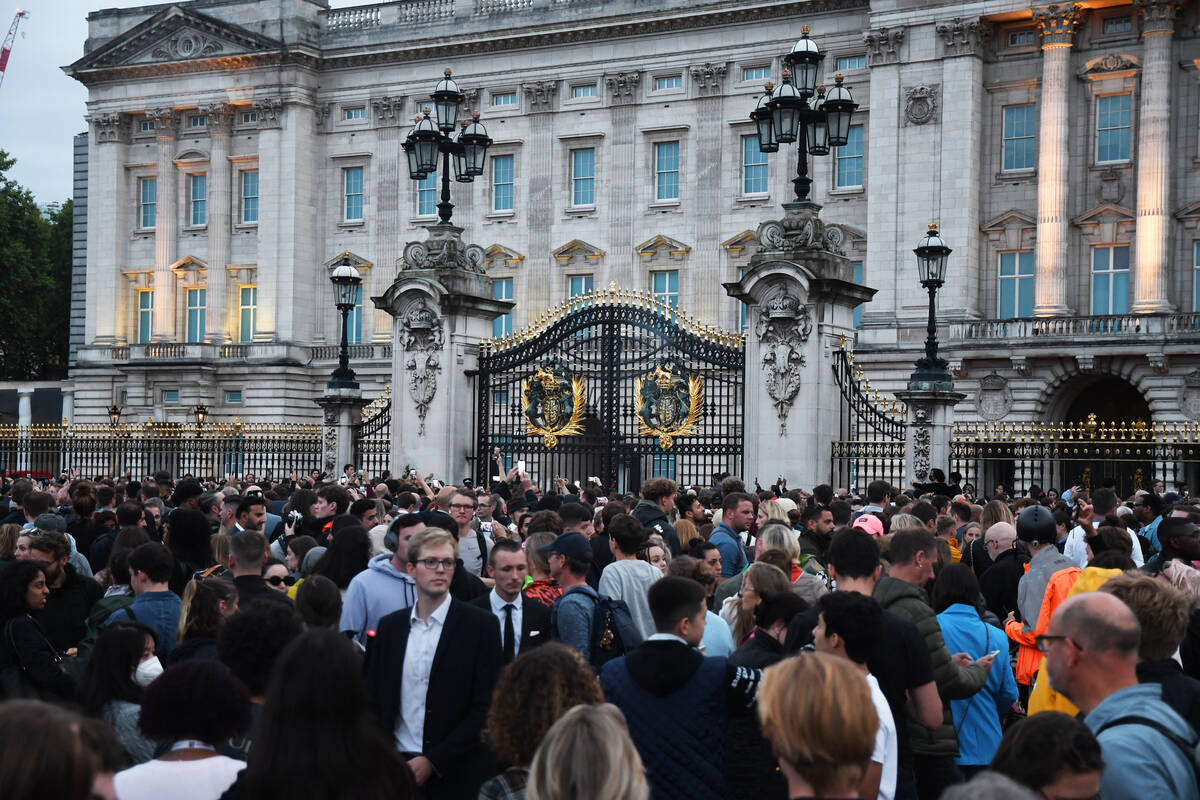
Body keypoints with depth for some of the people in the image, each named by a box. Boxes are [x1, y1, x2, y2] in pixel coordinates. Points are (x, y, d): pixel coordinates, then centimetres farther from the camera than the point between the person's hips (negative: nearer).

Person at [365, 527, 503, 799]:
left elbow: (486, 706, -7)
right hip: (397, 768, 3)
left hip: (456, 776, -3)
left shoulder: (481, 625, -4)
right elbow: (375, 701, 12)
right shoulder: (389, 626, 9)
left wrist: (433, 761, -12)